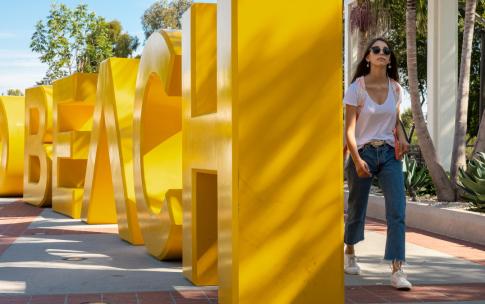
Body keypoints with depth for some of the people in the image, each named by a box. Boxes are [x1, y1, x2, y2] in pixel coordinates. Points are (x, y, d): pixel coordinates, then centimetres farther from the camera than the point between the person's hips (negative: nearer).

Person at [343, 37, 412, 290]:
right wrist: (357, 160, -21)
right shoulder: (357, 88, -8)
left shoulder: (396, 89, 4)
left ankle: (397, 270, -13)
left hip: (389, 154, 3)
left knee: (397, 210, -12)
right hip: (363, 153, -3)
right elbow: (349, 129, -10)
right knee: (356, 208, 12)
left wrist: (402, 137, -1)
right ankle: (349, 254, 40)